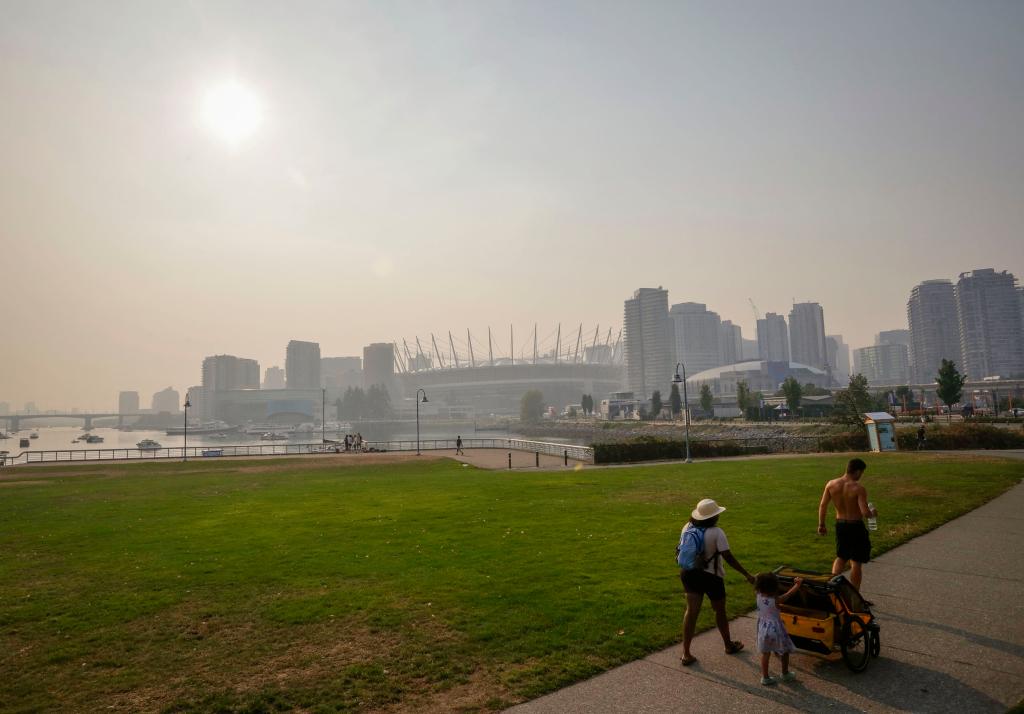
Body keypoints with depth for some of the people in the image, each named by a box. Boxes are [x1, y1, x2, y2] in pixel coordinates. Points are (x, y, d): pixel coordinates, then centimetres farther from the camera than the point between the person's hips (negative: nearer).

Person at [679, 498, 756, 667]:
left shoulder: (687, 528, -1)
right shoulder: (716, 533, -18)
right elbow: (728, 557, -21)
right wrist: (746, 574, -15)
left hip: (690, 574, 4)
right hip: (711, 577, -4)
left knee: (691, 611, 5)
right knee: (720, 611, 18)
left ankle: (686, 654, 3)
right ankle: (729, 645, 40)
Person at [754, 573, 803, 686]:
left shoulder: (759, 596, -13)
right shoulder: (776, 600, -24)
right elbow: (790, 593, -9)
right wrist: (798, 583, 3)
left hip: (763, 628, 4)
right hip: (775, 629, -4)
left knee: (765, 654, 16)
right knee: (785, 651, 21)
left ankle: (765, 677, 21)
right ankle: (785, 674, 36)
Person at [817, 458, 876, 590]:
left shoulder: (831, 484, -5)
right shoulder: (858, 488, -20)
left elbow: (822, 506, -1)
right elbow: (865, 513, -24)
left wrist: (821, 524, 10)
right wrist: (873, 513, -1)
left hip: (840, 525, 5)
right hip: (856, 526, -5)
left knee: (841, 557, 24)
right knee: (856, 562, 8)